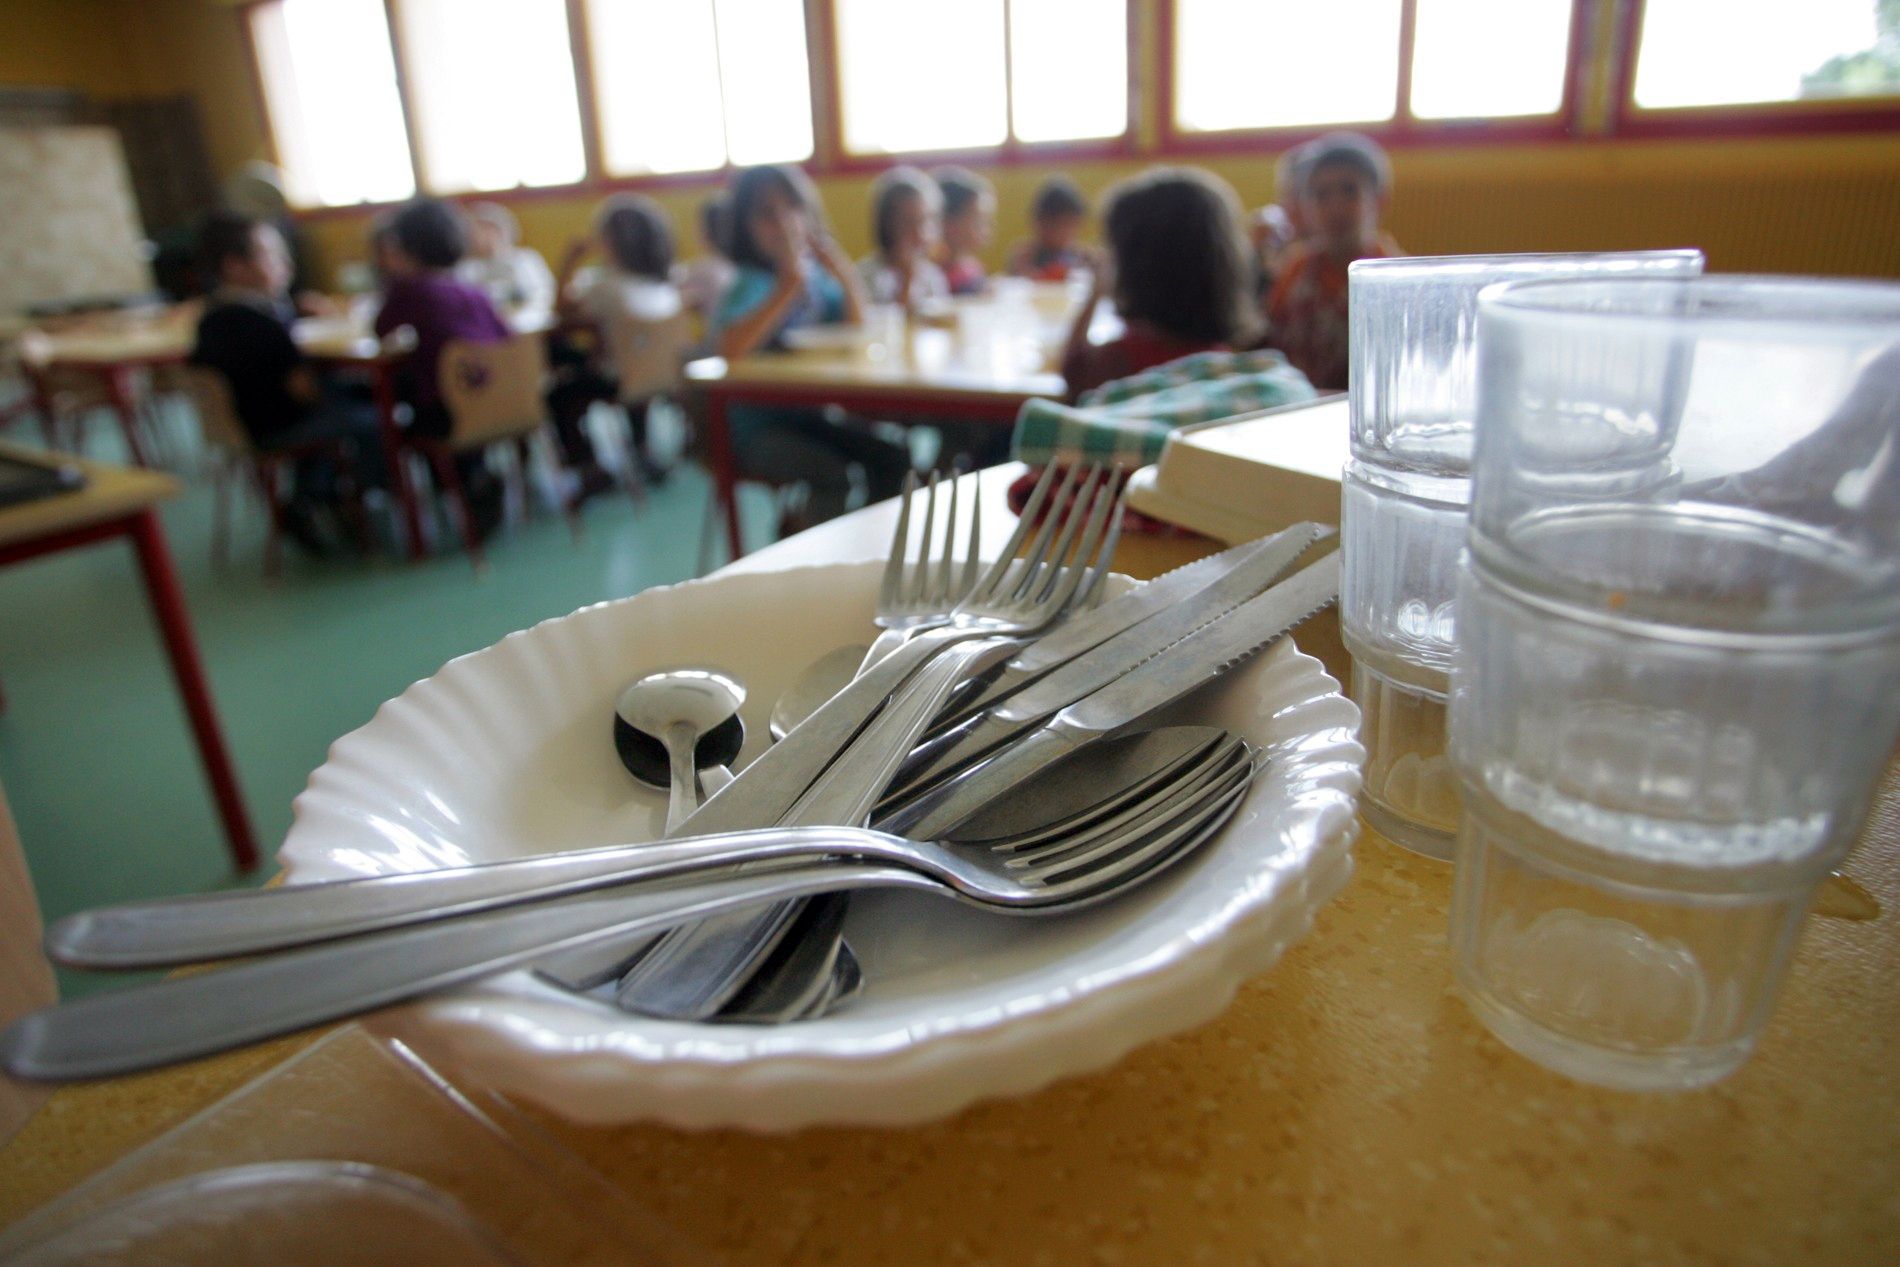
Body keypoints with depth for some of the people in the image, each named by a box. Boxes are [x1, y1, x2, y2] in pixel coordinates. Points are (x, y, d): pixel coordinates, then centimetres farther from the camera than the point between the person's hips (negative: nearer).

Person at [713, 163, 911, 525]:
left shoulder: (817, 276, 4)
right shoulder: (752, 283, -14)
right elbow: (729, 349, -32)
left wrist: (847, 279, -6)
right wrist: (790, 283, -31)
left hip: (808, 417, 7)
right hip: (759, 430, -6)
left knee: (893, 458, -6)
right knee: (832, 472, -27)